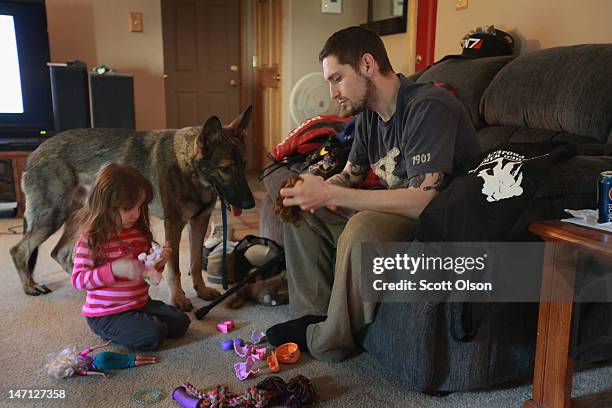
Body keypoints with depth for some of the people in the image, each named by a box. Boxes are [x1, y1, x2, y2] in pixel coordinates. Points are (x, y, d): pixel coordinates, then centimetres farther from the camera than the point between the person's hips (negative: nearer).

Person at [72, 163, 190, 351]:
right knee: (152, 335, -22)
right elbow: (77, 279, -18)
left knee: (180, 322, 1)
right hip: (105, 313, -6)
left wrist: (158, 262, -7)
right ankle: (110, 331, 2)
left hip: (140, 303, 7)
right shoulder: (91, 237, -17)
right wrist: (114, 269, -30)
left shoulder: (139, 231, 4)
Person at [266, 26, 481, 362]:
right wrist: (314, 191, -9)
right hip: (397, 209, 9)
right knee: (301, 211, 3)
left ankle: (331, 341, -15)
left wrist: (328, 194, -31)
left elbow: (423, 200, -32)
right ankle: (313, 314, 4)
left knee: (364, 227, -37)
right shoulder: (368, 115, 5)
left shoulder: (428, 107, -23)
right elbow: (350, 176, 15)